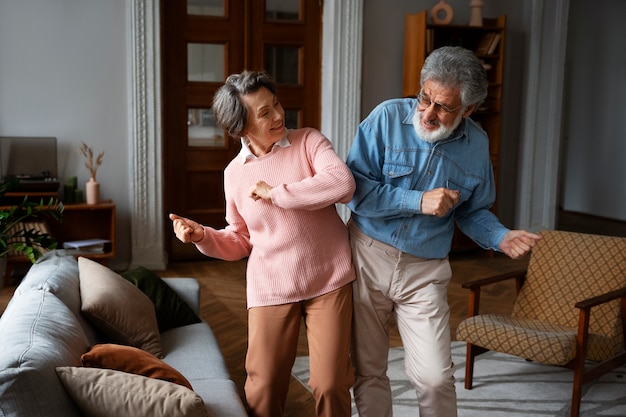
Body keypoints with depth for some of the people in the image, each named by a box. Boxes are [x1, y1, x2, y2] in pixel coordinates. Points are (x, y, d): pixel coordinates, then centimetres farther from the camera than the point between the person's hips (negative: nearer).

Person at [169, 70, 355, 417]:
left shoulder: (309, 141, -4)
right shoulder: (234, 172, 4)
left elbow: (344, 184, -22)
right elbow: (241, 242, 12)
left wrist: (276, 193, -19)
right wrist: (202, 236, -7)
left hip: (329, 281, -2)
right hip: (270, 290, 2)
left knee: (331, 384, 3)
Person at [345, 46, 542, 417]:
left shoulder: (477, 144, 0)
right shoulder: (388, 117, -11)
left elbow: (471, 210, 11)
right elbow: (355, 188, -16)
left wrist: (501, 238, -7)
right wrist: (418, 202, -21)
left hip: (425, 270, 1)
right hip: (368, 256, -1)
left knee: (435, 379, -4)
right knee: (368, 370, 11)